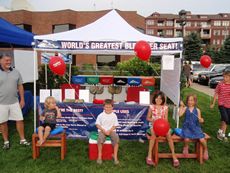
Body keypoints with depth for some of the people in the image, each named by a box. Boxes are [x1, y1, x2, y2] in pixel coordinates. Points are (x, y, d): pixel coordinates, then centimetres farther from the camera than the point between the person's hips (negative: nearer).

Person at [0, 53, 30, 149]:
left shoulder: (15, 72, 4)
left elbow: (20, 86, 8)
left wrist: (22, 99, 6)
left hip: (14, 102, 2)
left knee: (20, 120, 6)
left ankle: (22, 139, 20)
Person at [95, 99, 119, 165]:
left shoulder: (114, 115, 1)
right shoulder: (101, 115, -1)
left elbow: (115, 125, 3)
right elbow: (97, 124, 2)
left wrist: (109, 131, -13)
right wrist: (103, 130, -12)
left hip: (111, 130, 1)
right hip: (102, 130, -1)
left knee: (116, 138, -28)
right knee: (100, 138, -32)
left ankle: (115, 156, -13)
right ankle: (99, 155, -12)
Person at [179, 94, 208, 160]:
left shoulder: (197, 110, 3)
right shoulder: (185, 108, -1)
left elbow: (199, 120, 5)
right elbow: (180, 114, -16)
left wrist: (201, 120, -18)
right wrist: (181, 106, -16)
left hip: (195, 127, 1)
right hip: (187, 127, -1)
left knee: (202, 139, -15)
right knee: (186, 139, -25)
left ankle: (205, 150, 20)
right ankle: (186, 147, 13)